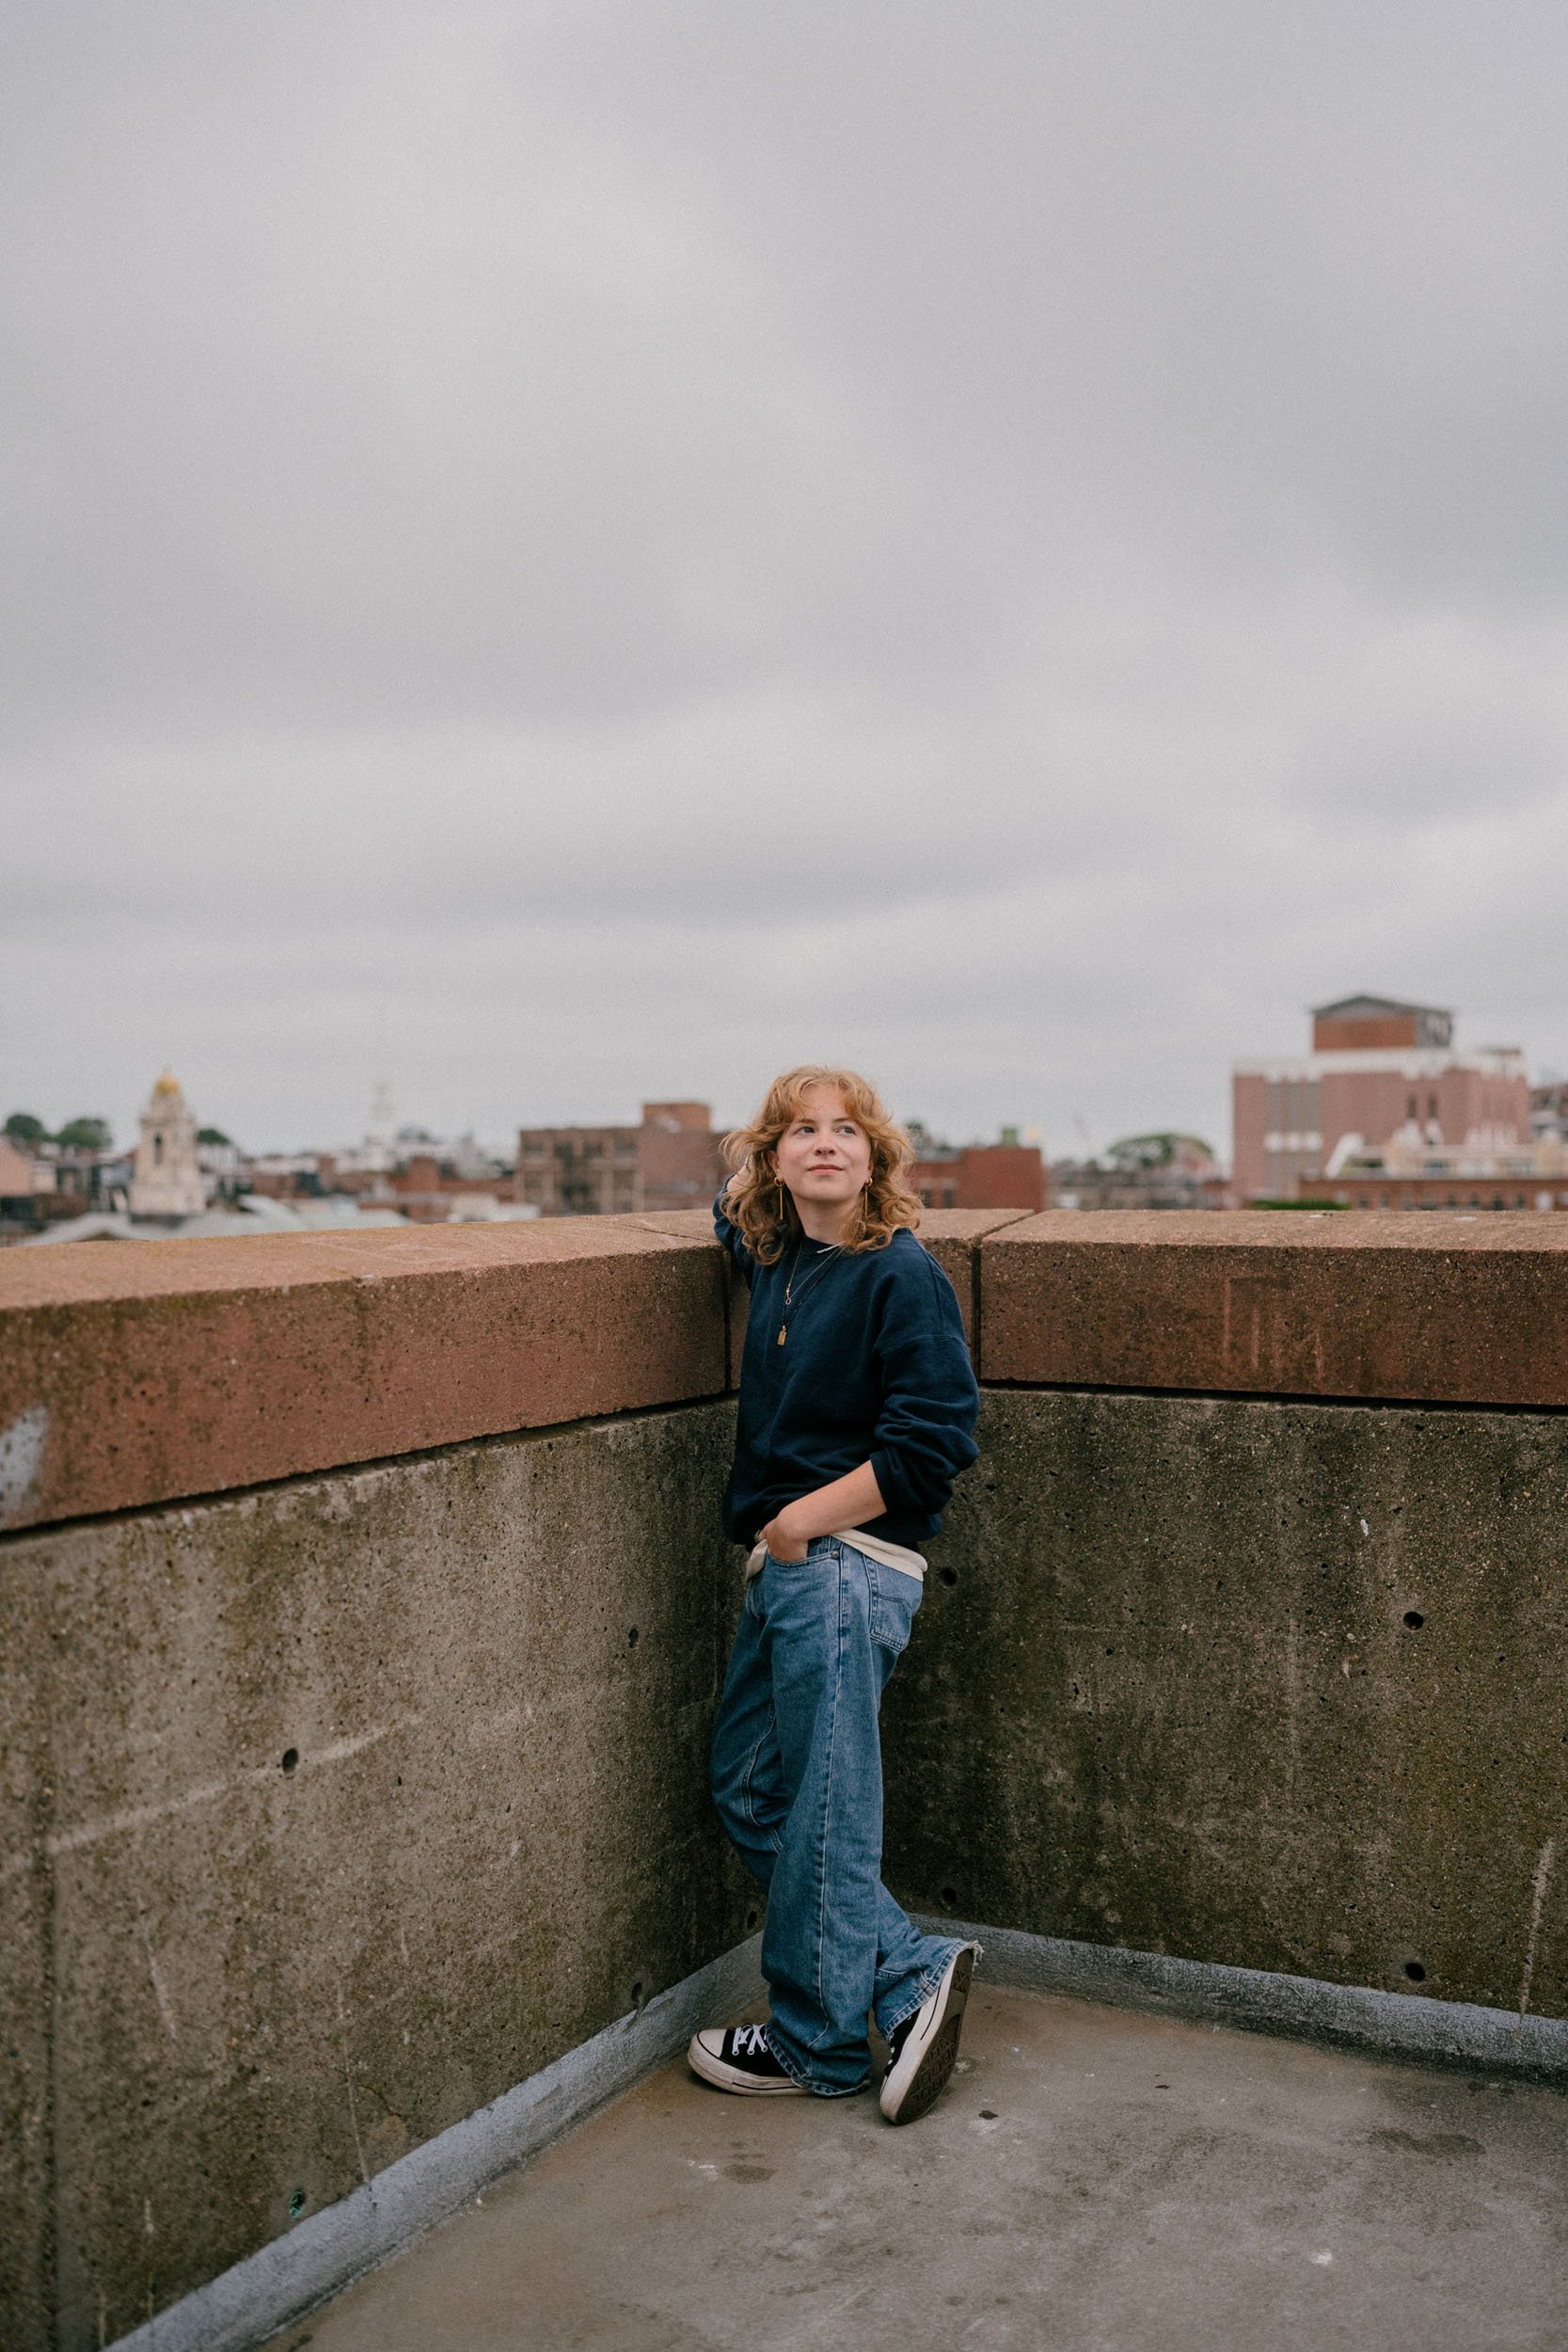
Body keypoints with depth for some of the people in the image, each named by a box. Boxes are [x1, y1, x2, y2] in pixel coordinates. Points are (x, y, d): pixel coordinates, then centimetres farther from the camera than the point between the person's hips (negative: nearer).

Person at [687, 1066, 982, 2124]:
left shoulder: (901, 1274, -12)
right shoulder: (775, 1258, 10)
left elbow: (936, 1437, -19)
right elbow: (736, 1213, 37)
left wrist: (807, 1516, -16)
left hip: (849, 1567, -9)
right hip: (785, 1565, 9)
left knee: (823, 1809, 0)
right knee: (747, 1786, 13)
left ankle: (819, 2044, 16)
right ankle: (911, 1973, 20)